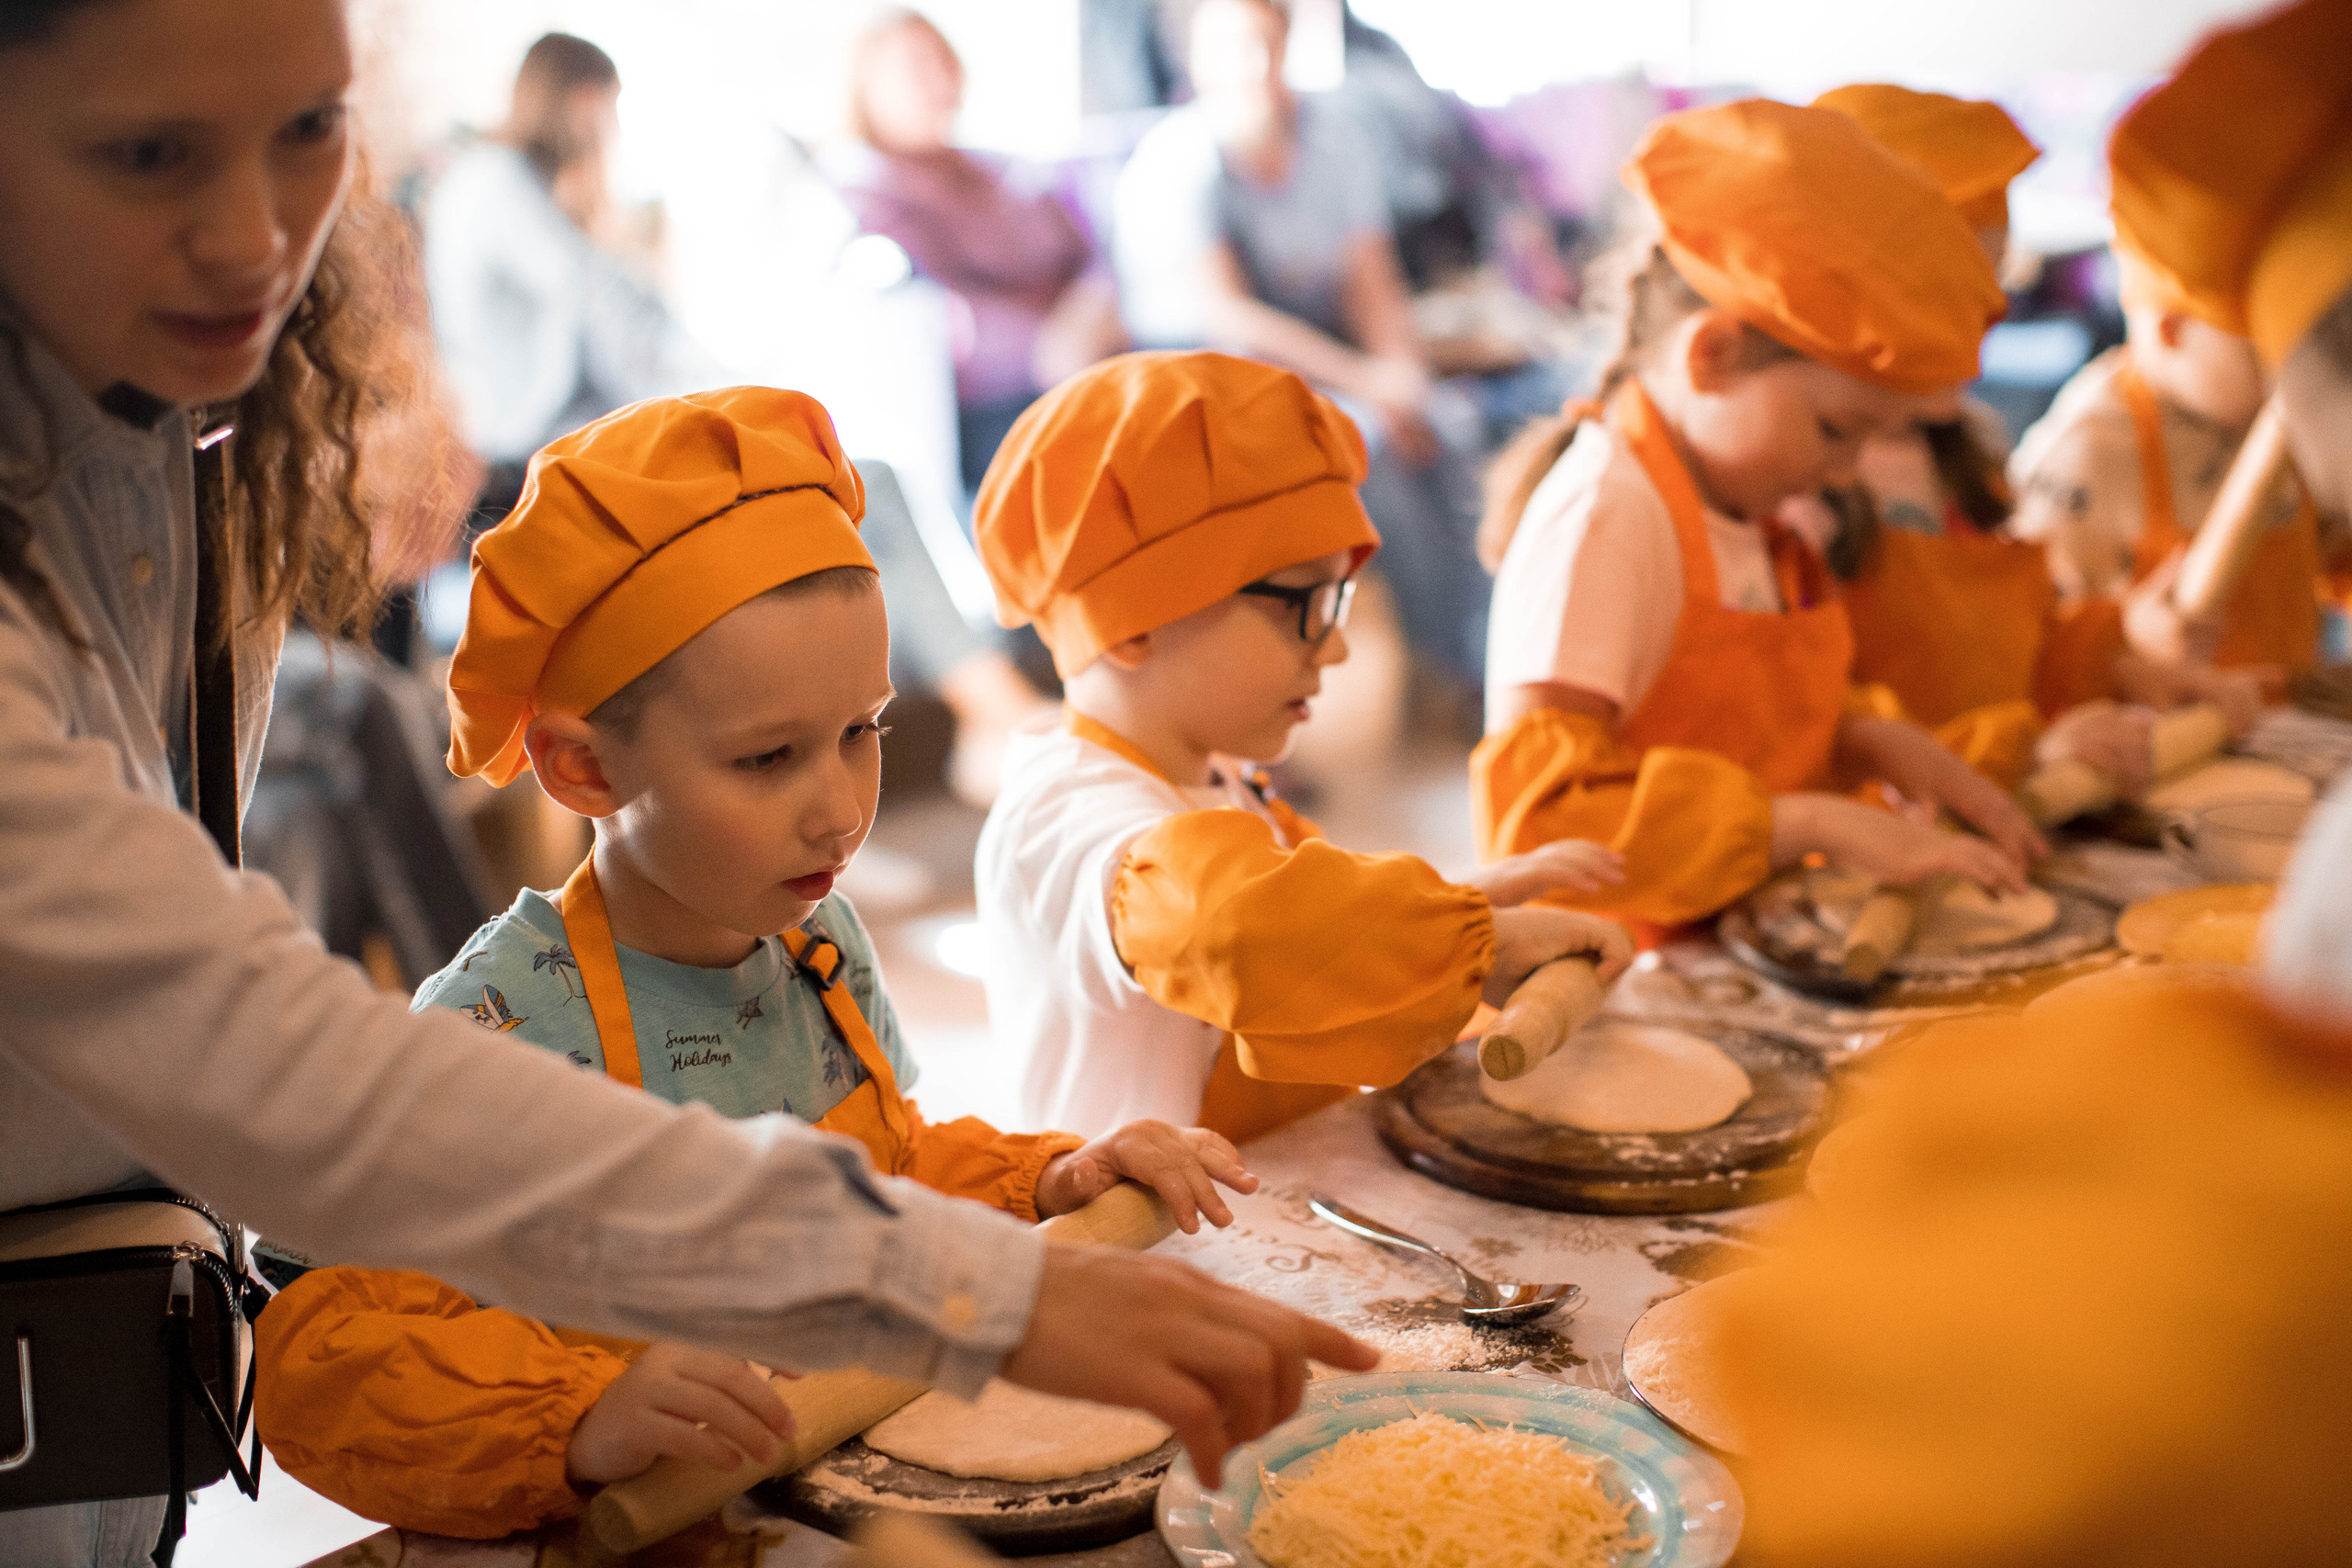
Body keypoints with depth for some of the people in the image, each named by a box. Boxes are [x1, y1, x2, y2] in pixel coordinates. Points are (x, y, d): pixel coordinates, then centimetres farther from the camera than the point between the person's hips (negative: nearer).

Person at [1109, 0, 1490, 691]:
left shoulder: (1332, 137, 6)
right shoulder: (1173, 163, -12)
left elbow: (1373, 285, 5)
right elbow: (1225, 314, -21)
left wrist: (1406, 376, -16)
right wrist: (1366, 382, -25)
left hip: (1323, 363, 6)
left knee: (1453, 422, -22)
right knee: (1367, 438, -31)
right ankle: (1467, 656, -22)